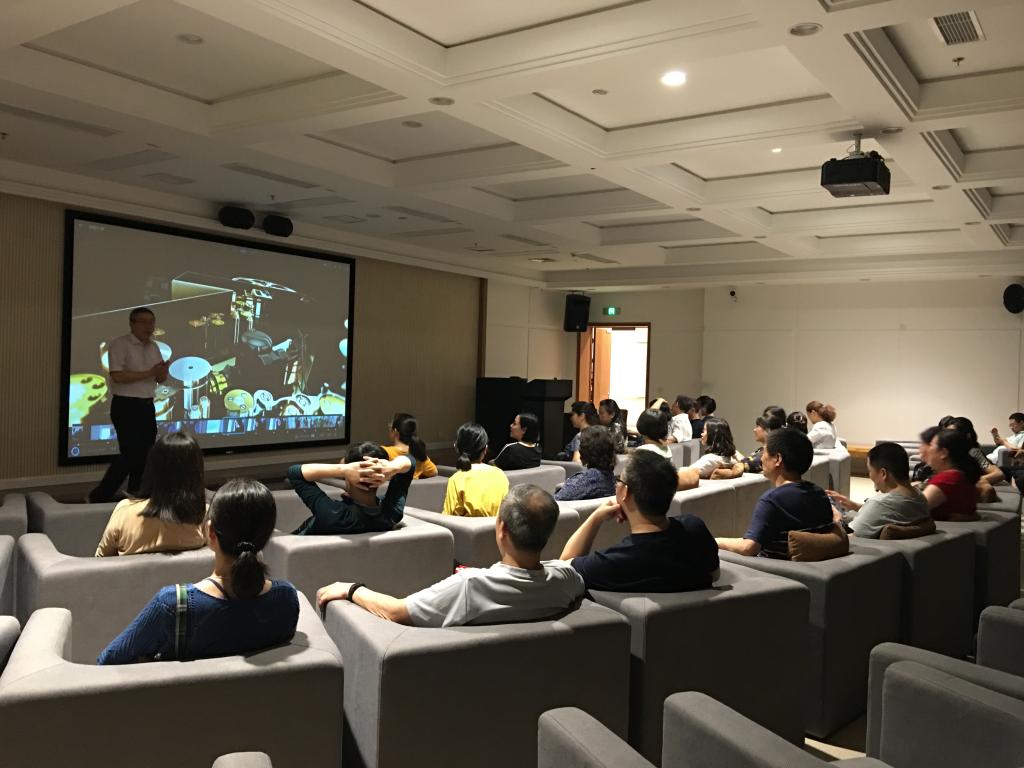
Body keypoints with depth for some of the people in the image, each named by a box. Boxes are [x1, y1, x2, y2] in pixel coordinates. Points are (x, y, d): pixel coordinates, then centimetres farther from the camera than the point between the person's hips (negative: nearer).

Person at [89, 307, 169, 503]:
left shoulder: (153, 347, 12)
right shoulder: (119, 345, -10)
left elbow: (161, 379, 13)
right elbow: (118, 376, -22)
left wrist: (163, 371, -11)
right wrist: (149, 373, -21)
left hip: (147, 405, 8)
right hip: (126, 406, -8)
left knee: (145, 451, 12)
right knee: (130, 453, -10)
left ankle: (136, 493, 26)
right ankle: (99, 496, -1)